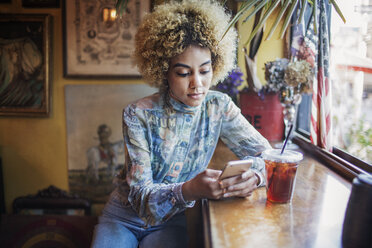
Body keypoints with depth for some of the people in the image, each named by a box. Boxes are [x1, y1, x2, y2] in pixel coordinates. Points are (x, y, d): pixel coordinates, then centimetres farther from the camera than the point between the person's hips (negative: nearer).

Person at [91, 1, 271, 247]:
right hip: (126, 215, 0)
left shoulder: (219, 107, -10)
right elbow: (139, 192, -20)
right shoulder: (138, 115, -17)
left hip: (172, 221, 1)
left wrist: (253, 176, -32)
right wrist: (189, 190, -40)